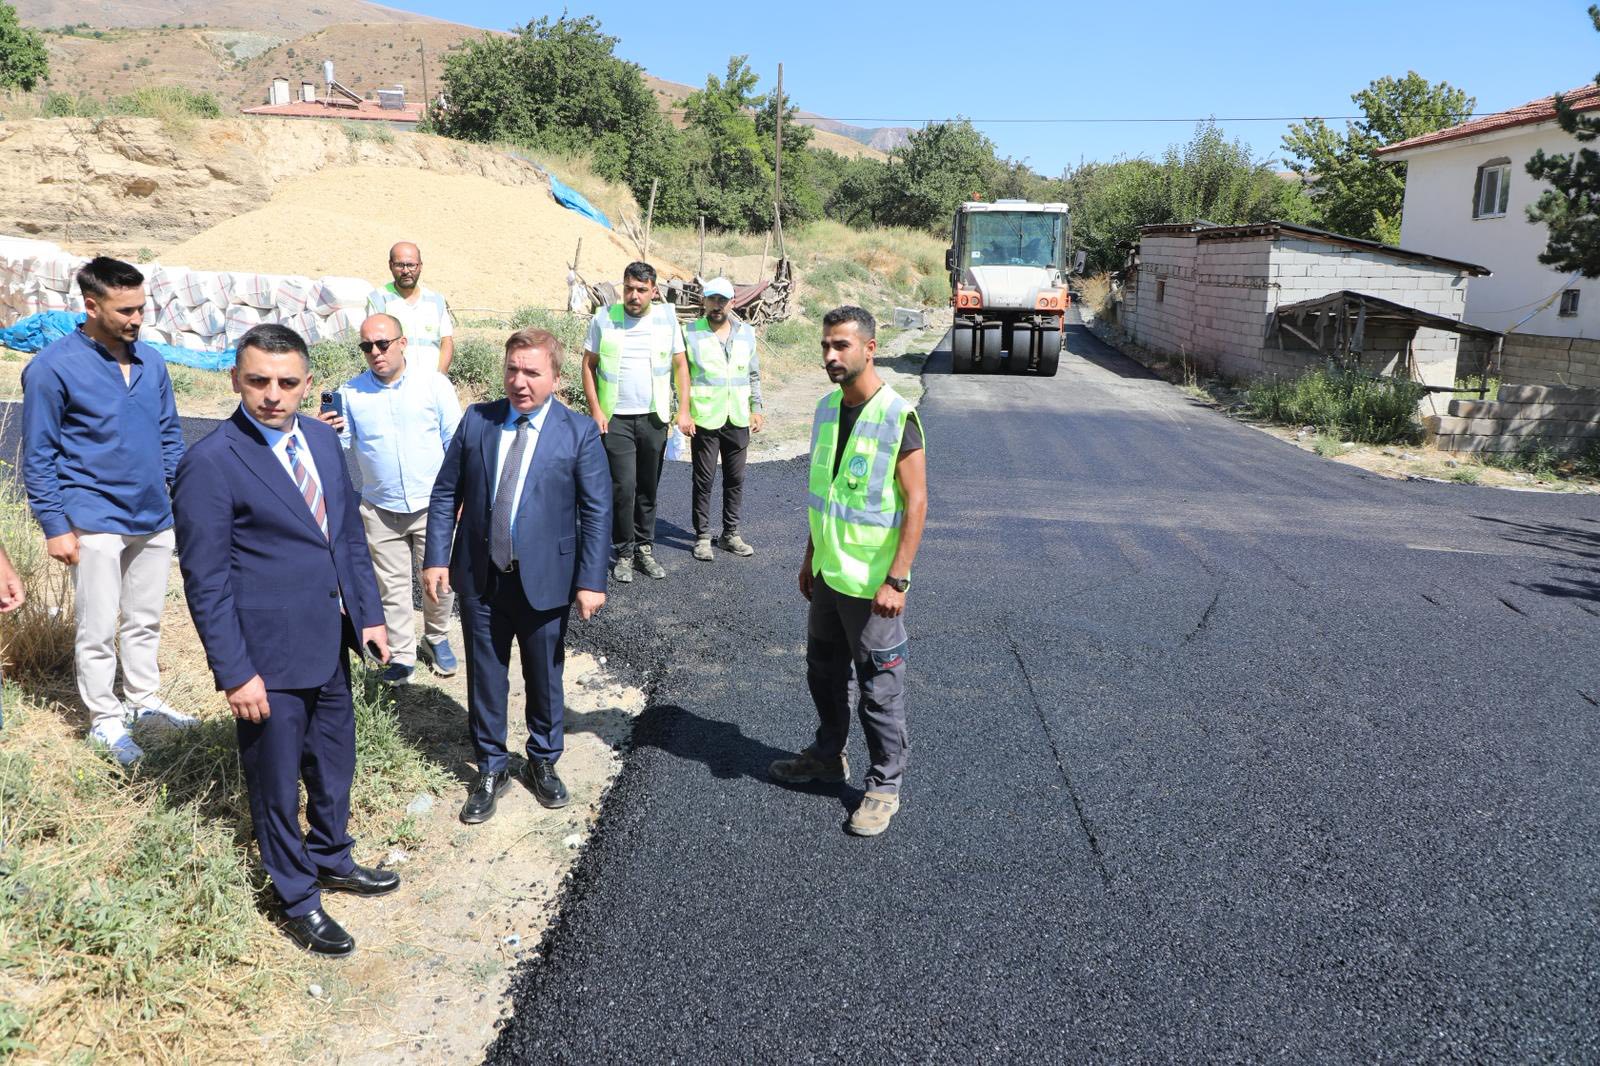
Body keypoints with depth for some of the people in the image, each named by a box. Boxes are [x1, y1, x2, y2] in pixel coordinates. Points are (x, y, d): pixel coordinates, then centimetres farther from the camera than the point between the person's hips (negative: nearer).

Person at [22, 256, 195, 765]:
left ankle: (143, 697, 31)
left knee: (146, 620, 16)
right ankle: (105, 719, 16)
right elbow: (38, 456, -7)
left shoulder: (151, 361, 6)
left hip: (155, 518, 5)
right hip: (95, 524, -5)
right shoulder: (52, 368, -9)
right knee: (98, 629, 4)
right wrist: (54, 526, -9)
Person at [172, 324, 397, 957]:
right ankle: (299, 901, 31)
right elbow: (205, 581, -16)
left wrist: (369, 613, 7)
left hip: (330, 641, 7)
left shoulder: (322, 439, 3)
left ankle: (331, 858, 46)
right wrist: (235, 673, -17)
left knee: (335, 761, 22)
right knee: (277, 781, 12)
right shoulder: (210, 464, -18)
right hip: (270, 655, -6)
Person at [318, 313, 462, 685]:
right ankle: (402, 655, 21)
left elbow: (455, 442, -1)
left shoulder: (434, 384, -5)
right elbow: (343, 446, 6)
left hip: (432, 505, -1)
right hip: (381, 510, 1)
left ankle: (437, 638, 32)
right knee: (392, 586, 8)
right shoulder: (350, 392, 0)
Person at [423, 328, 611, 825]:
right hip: (479, 578, 2)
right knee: (485, 678, 12)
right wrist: (437, 558, -2)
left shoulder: (580, 432, -7)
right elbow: (445, 494, 5)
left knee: (545, 678, 14)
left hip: (545, 580, -2)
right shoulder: (476, 420, 0)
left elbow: (597, 511, -8)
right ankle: (491, 769, 31)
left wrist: (591, 580, -12)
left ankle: (543, 761, 36)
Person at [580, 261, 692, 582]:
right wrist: (595, 410, -5)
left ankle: (644, 549, 20)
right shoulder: (604, 318, -1)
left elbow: (680, 364, 8)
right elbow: (589, 365, 3)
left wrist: (684, 410, 0)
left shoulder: (667, 317, 3)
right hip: (616, 418, -2)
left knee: (648, 488, 8)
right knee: (623, 487, -7)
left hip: (654, 418, 2)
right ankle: (624, 553, 6)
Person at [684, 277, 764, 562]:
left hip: (738, 420, 3)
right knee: (703, 480, 4)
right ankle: (702, 536, 14)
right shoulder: (691, 333, -4)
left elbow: (753, 375, 15)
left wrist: (756, 407, 8)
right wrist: (685, 413, -8)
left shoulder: (746, 333, 7)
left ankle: (730, 534, 22)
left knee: (735, 480, 10)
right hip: (705, 420, -3)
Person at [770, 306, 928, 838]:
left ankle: (884, 785, 20)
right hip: (828, 574, 7)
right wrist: (811, 556, 16)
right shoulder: (826, 409, 5)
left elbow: (916, 503, -17)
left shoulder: (897, 417, -17)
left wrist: (896, 580, -21)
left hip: (871, 584, -7)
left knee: (879, 689, 5)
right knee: (825, 672, 21)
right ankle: (828, 756, 40)